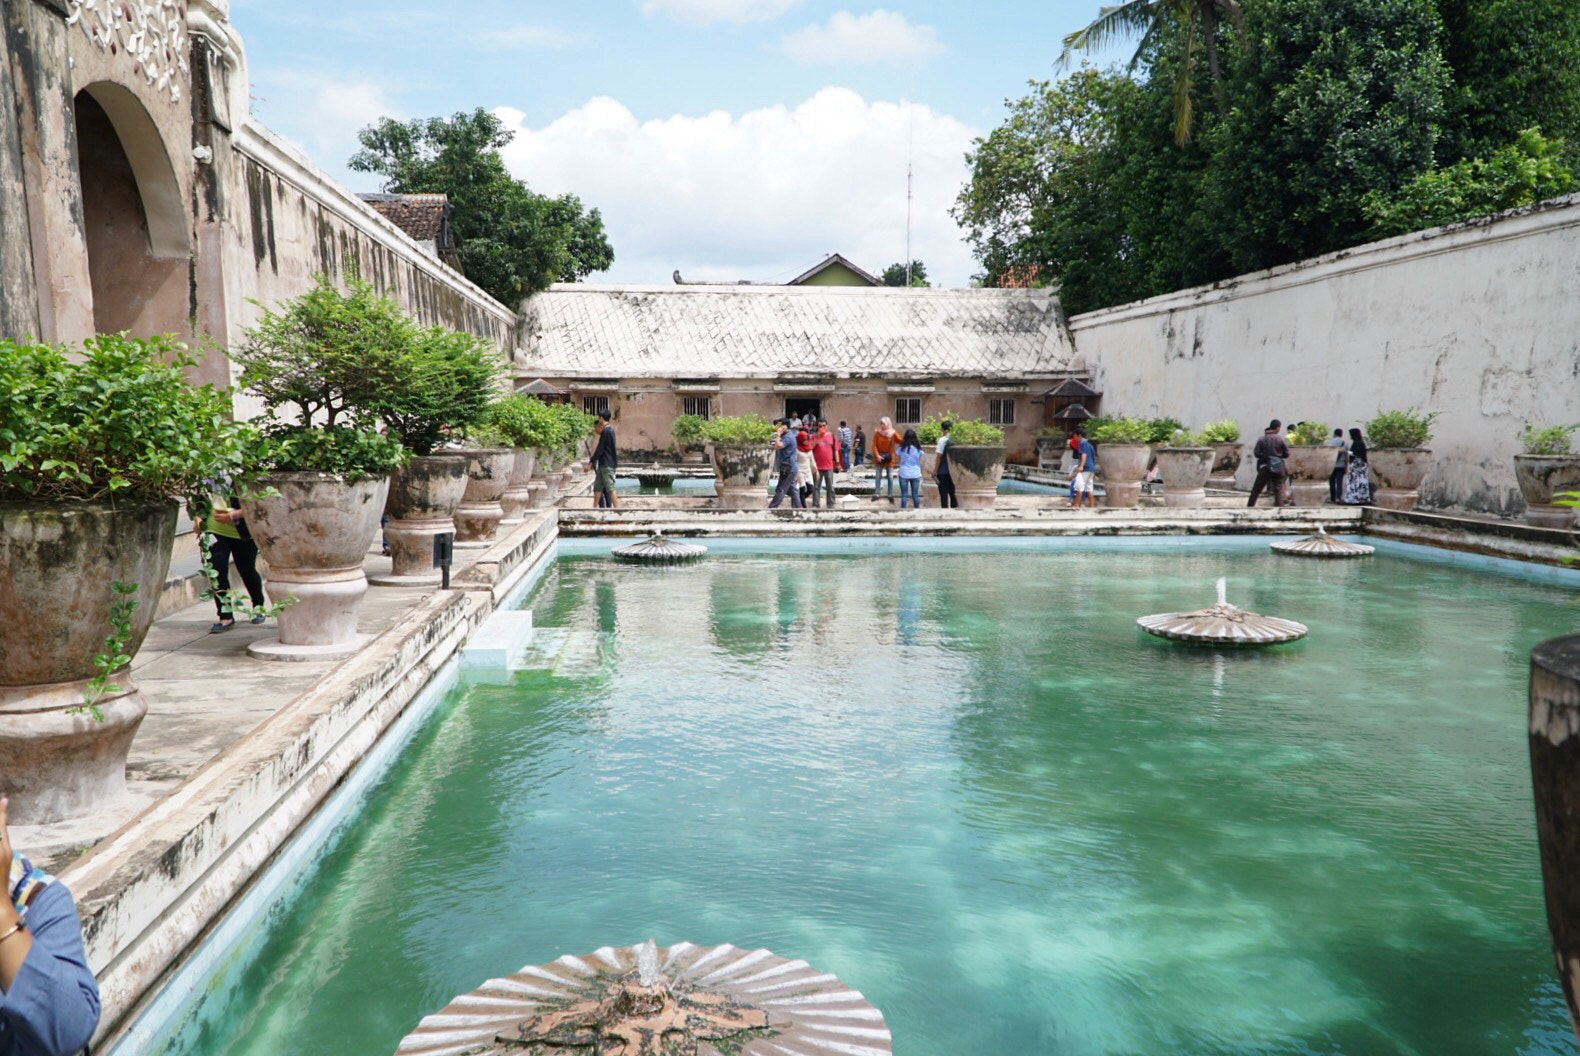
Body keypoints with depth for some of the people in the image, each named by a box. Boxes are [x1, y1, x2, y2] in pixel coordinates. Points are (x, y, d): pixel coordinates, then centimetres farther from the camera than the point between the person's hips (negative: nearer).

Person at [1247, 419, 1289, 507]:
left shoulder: (1262, 439, -4)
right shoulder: (1280, 439, -6)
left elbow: (1256, 453, -8)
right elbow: (1287, 454, -2)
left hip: (1265, 467, 1)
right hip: (1278, 468, -1)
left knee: (1256, 489, 10)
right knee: (1278, 490, 5)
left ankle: (1249, 506, 13)